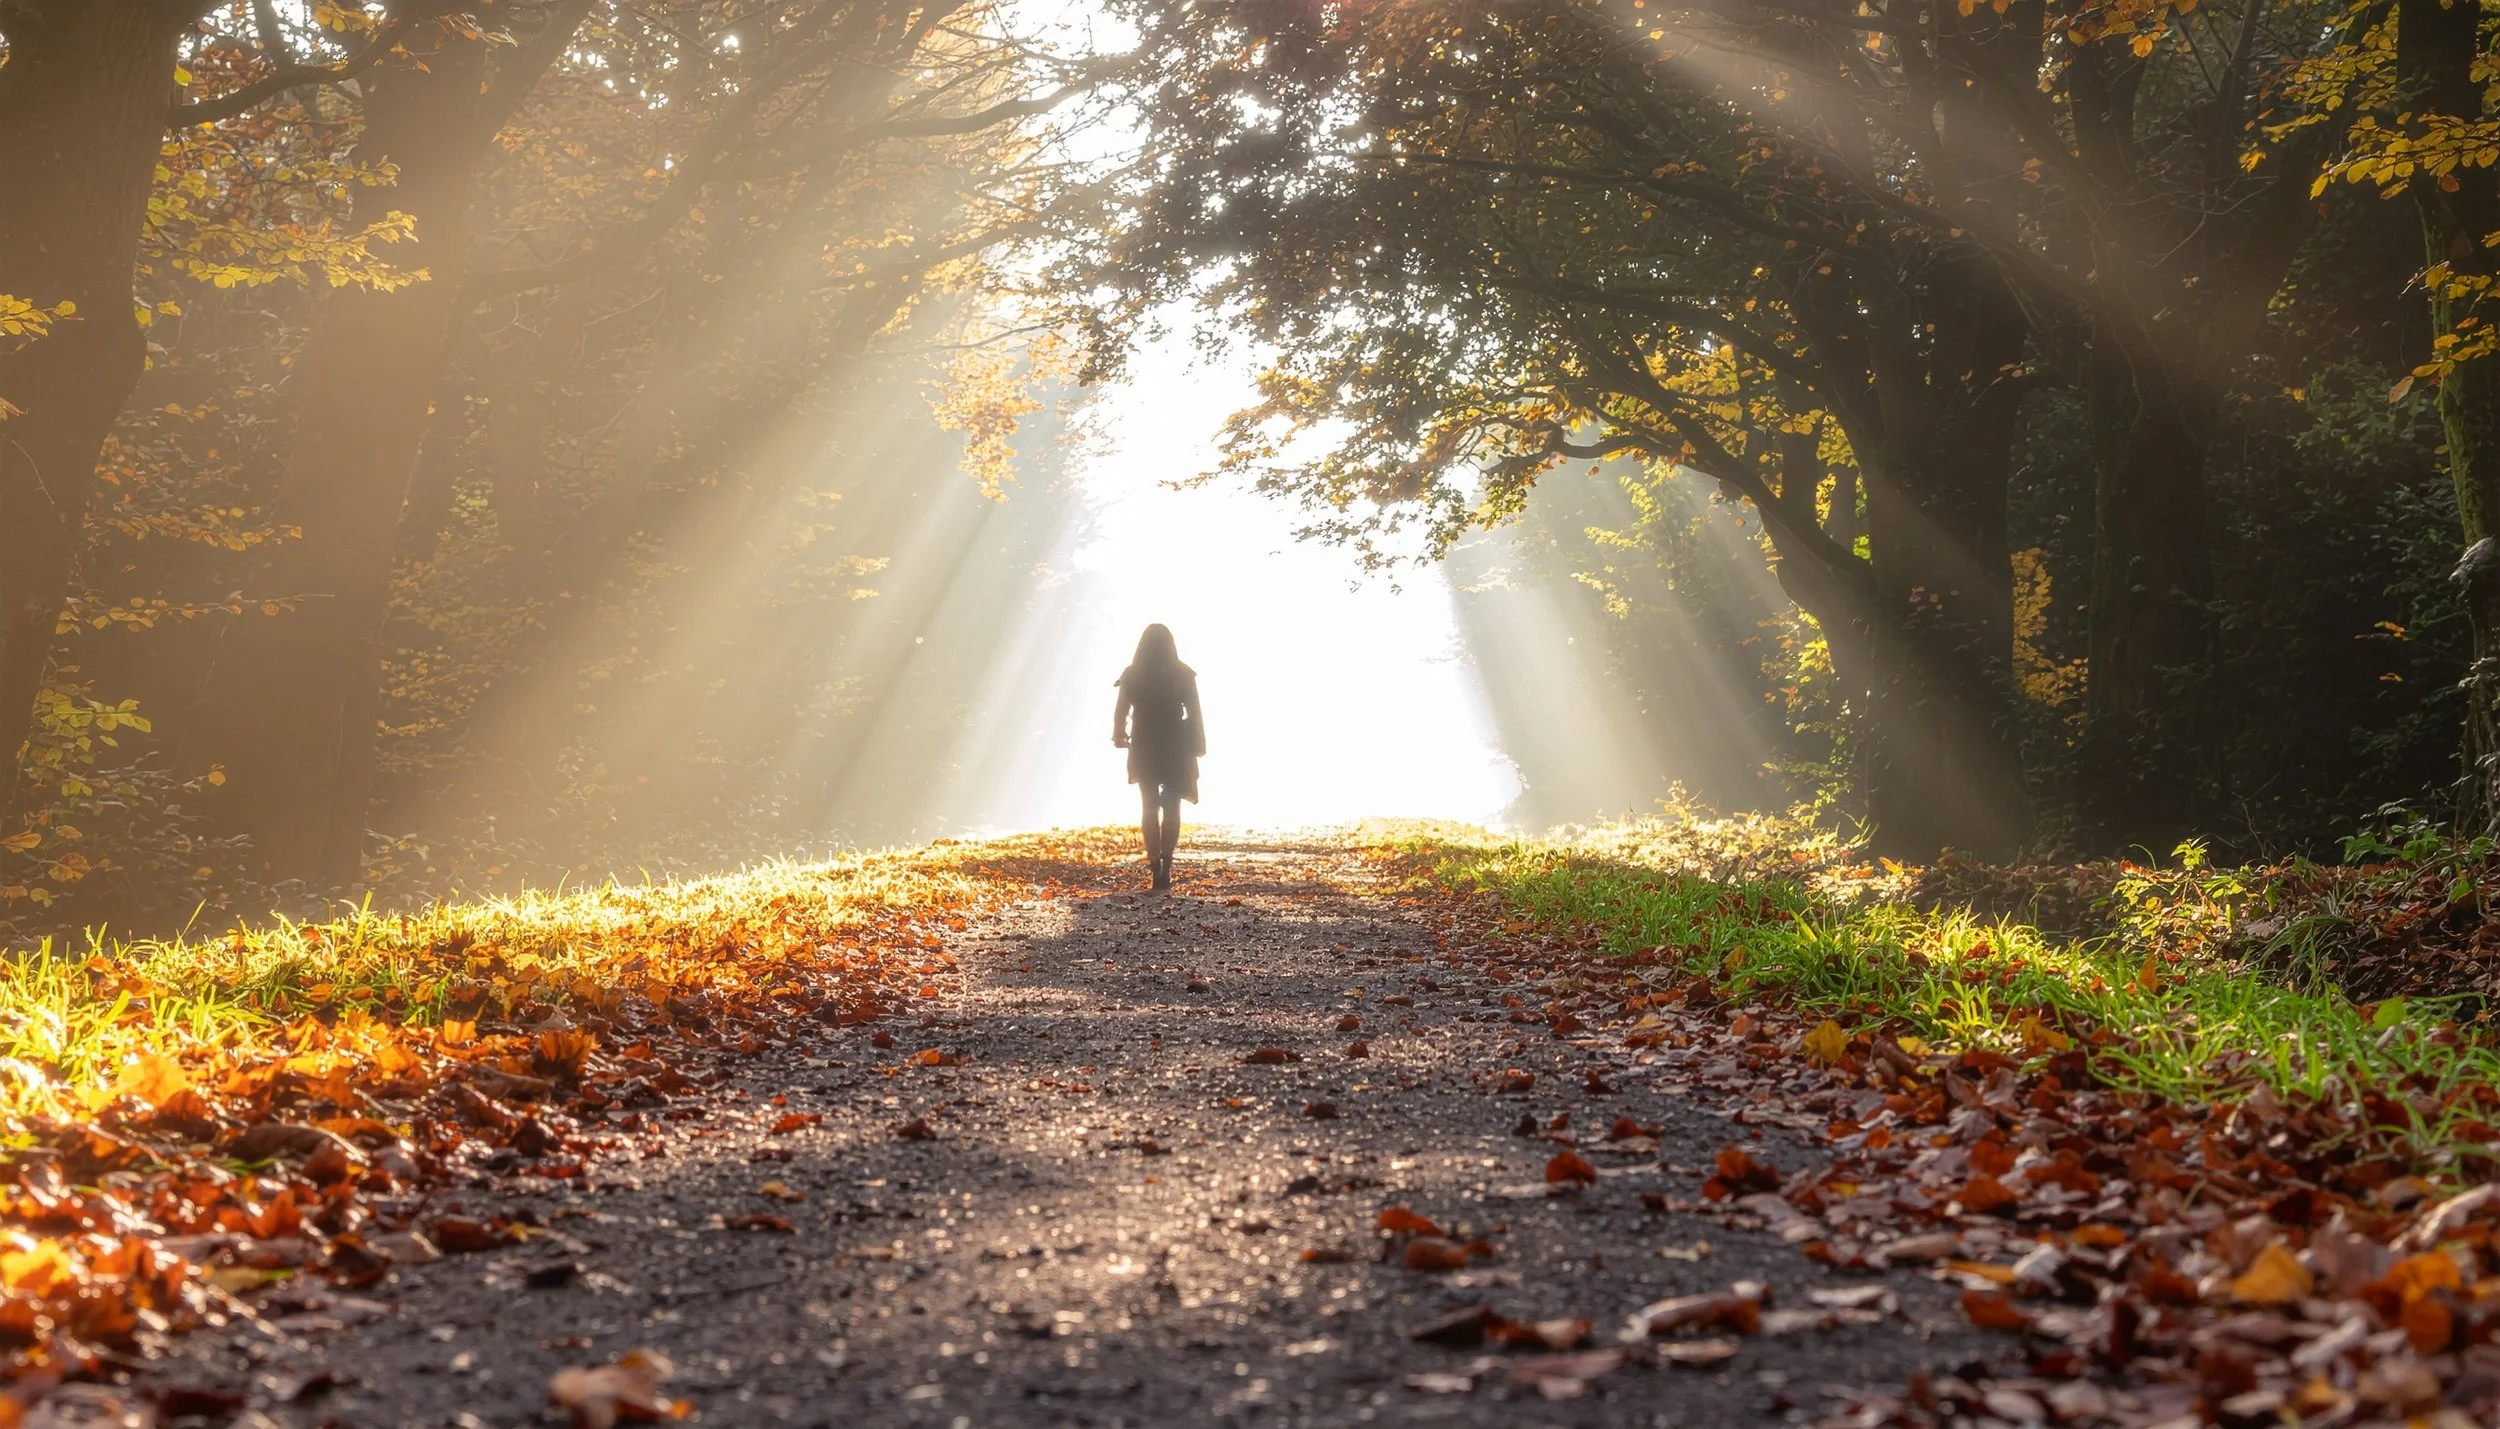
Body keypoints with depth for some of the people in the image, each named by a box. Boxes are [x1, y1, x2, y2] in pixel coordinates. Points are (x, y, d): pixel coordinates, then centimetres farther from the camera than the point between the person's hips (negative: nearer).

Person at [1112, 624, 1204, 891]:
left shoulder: (1132, 675, -2)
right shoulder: (1182, 675, -4)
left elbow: (1121, 712, 2)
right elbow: (1195, 713, -6)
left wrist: (1120, 737, 20)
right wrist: (1198, 745, 2)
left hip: (1144, 749, 1)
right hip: (1176, 749, -1)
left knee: (1149, 808, 9)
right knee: (1171, 808, 8)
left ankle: (1157, 869, -1)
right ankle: (1165, 867, -8)